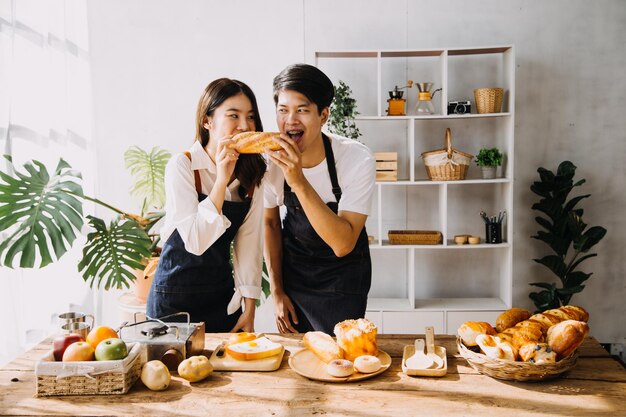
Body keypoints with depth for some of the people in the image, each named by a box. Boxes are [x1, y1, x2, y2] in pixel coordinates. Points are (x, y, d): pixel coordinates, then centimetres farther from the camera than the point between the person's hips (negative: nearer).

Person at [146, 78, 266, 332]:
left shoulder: (252, 171, -2)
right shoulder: (182, 165, -16)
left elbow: (249, 241, -1)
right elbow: (195, 242, -23)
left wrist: (249, 310, -1)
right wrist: (222, 180, -29)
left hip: (223, 296, 5)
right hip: (175, 299, -4)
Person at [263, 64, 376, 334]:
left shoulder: (357, 159, -27)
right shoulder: (271, 158, -16)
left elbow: (343, 244, -33)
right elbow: (271, 222, 1)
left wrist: (299, 181, -43)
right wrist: (277, 291, 2)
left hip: (342, 275, -3)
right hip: (292, 268, 3)